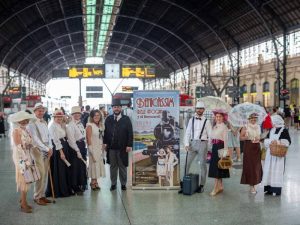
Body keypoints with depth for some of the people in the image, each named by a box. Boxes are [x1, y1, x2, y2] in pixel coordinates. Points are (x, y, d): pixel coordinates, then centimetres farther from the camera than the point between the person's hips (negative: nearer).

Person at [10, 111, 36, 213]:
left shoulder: (25, 130, 11)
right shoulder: (16, 131, -13)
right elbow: (19, 147, -18)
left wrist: (31, 159, 14)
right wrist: (25, 161, -20)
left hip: (28, 157, 8)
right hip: (21, 158, -8)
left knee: (26, 180, 12)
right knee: (24, 181, -3)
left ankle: (23, 201, 23)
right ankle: (23, 205, 5)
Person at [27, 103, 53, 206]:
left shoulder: (44, 122, 13)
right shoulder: (32, 124, -9)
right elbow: (35, 139, -15)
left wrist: (50, 148, -1)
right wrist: (47, 149, -15)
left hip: (47, 150, 7)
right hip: (37, 150, -7)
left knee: (45, 174, 9)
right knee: (41, 174, -8)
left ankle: (42, 195, 19)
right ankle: (37, 196, 4)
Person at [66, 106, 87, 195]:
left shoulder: (80, 124, 13)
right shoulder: (70, 125, -11)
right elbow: (71, 140, -16)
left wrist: (84, 148, 9)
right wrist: (77, 151, -17)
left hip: (82, 146, 8)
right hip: (75, 148, -8)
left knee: (83, 167, 12)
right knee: (75, 168, 0)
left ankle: (82, 186, 25)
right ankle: (76, 188, 11)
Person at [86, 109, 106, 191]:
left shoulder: (101, 125, 10)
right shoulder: (90, 125, -10)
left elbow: (101, 138, 12)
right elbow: (88, 138, -13)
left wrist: (103, 147, 5)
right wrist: (91, 150, -15)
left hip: (100, 148, 7)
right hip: (93, 148, -7)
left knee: (98, 164, 10)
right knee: (94, 163, -1)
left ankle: (95, 182, 19)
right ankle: (93, 182, 10)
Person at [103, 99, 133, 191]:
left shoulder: (126, 119, 0)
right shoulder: (108, 119, 7)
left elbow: (130, 133, -3)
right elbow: (105, 132, 9)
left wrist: (129, 145, -9)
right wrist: (105, 143, 0)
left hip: (123, 148, -2)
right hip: (111, 147, 2)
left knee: (122, 166, 7)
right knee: (113, 166, 9)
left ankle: (123, 183, 17)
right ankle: (113, 183, 18)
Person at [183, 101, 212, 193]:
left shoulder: (206, 121, 3)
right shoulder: (191, 120, 9)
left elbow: (210, 135, 3)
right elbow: (187, 133, 8)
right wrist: (186, 144, -3)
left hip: (202, 143, -2)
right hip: (192, 143, 2)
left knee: (202, 164, 2)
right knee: (187, 163, -1)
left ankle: (201, 185, 11)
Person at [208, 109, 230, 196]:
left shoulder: (224, 127, -6)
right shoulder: (214, 126, 14)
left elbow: (225, 139, -10)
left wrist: (226, 151, -15)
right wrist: (212, 148, 11)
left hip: (220, 147, -8)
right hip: (214, 147, 8)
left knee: (217, 167, -7)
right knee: (214, 167, 10)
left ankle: (216, 188, -3)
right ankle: (220, 186, 20)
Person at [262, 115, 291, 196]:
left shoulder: (284, 130, -7)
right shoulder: (271, 130, 10)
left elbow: (288, 141, -9)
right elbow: (266, 140, 11)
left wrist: (278, 141, -18)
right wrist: (270, 141, -9)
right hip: (270, 153, 6)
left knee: (277, 170, -3)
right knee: (269, 169, 6)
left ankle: (276, 189, 3)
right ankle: (269, 188, 14)